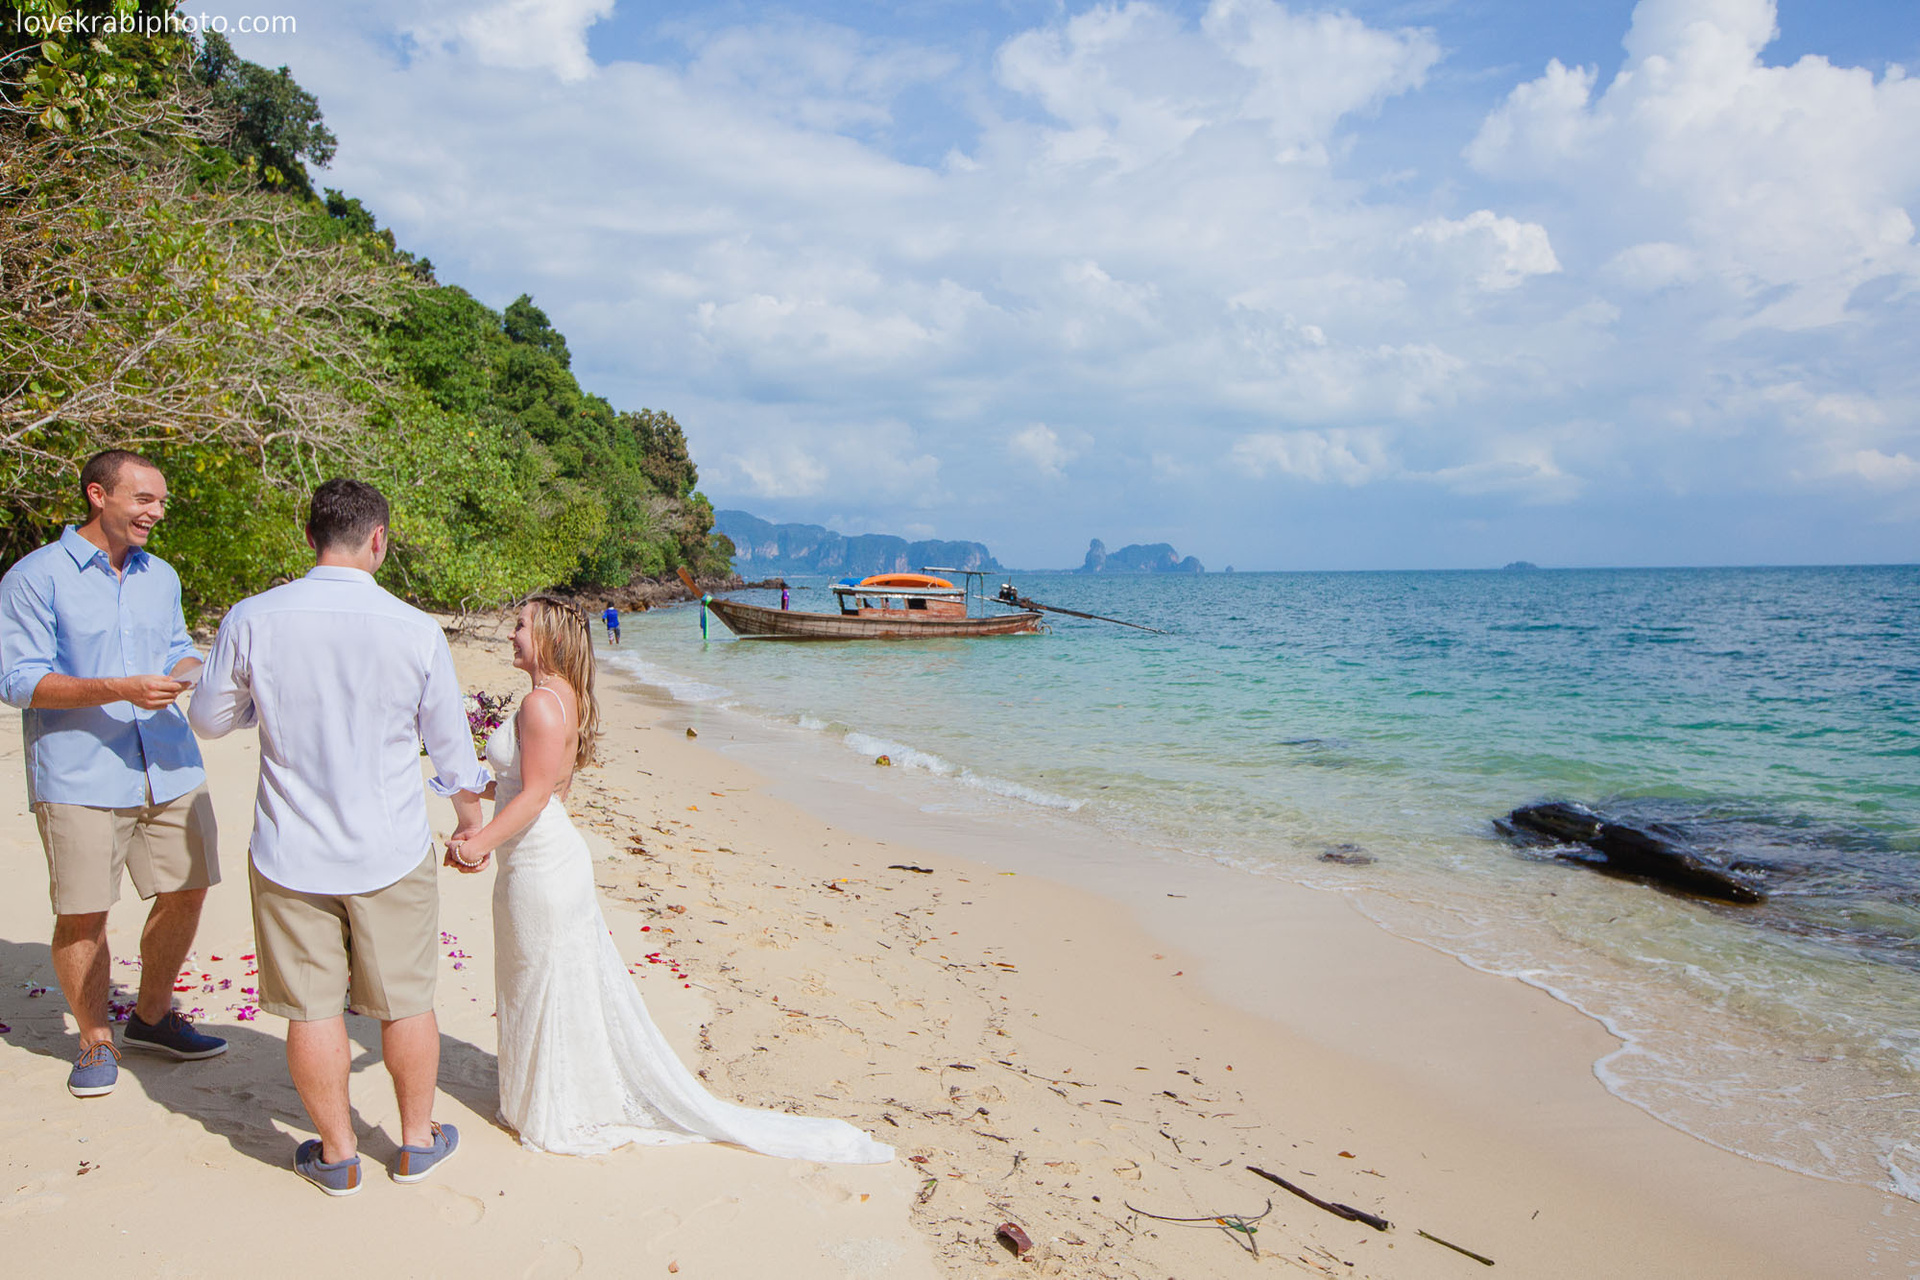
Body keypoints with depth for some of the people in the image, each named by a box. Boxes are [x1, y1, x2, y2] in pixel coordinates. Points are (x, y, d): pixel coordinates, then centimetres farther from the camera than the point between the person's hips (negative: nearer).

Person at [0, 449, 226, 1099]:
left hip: (170, 770, 6)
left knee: (185, 891, 9)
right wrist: (119, 690, -23)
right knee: (82, 915, 1)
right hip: (79, 777, -5)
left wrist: (195, 674, 0)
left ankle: (153, 1017, 30)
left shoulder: (161, 576, 14)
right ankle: (95, 1041, 21)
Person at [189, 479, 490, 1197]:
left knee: (313, 1008, 13)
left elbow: (209, 721, 5)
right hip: (392, 851, 0)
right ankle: (418, 1141, 30)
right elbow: (452, 747, 1)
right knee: (405, 1001, 14)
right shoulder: (416, 630, -10)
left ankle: (336, 1155, 28)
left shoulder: (251, 620, -9)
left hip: (292, 854, 1)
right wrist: (471, 820, 18)